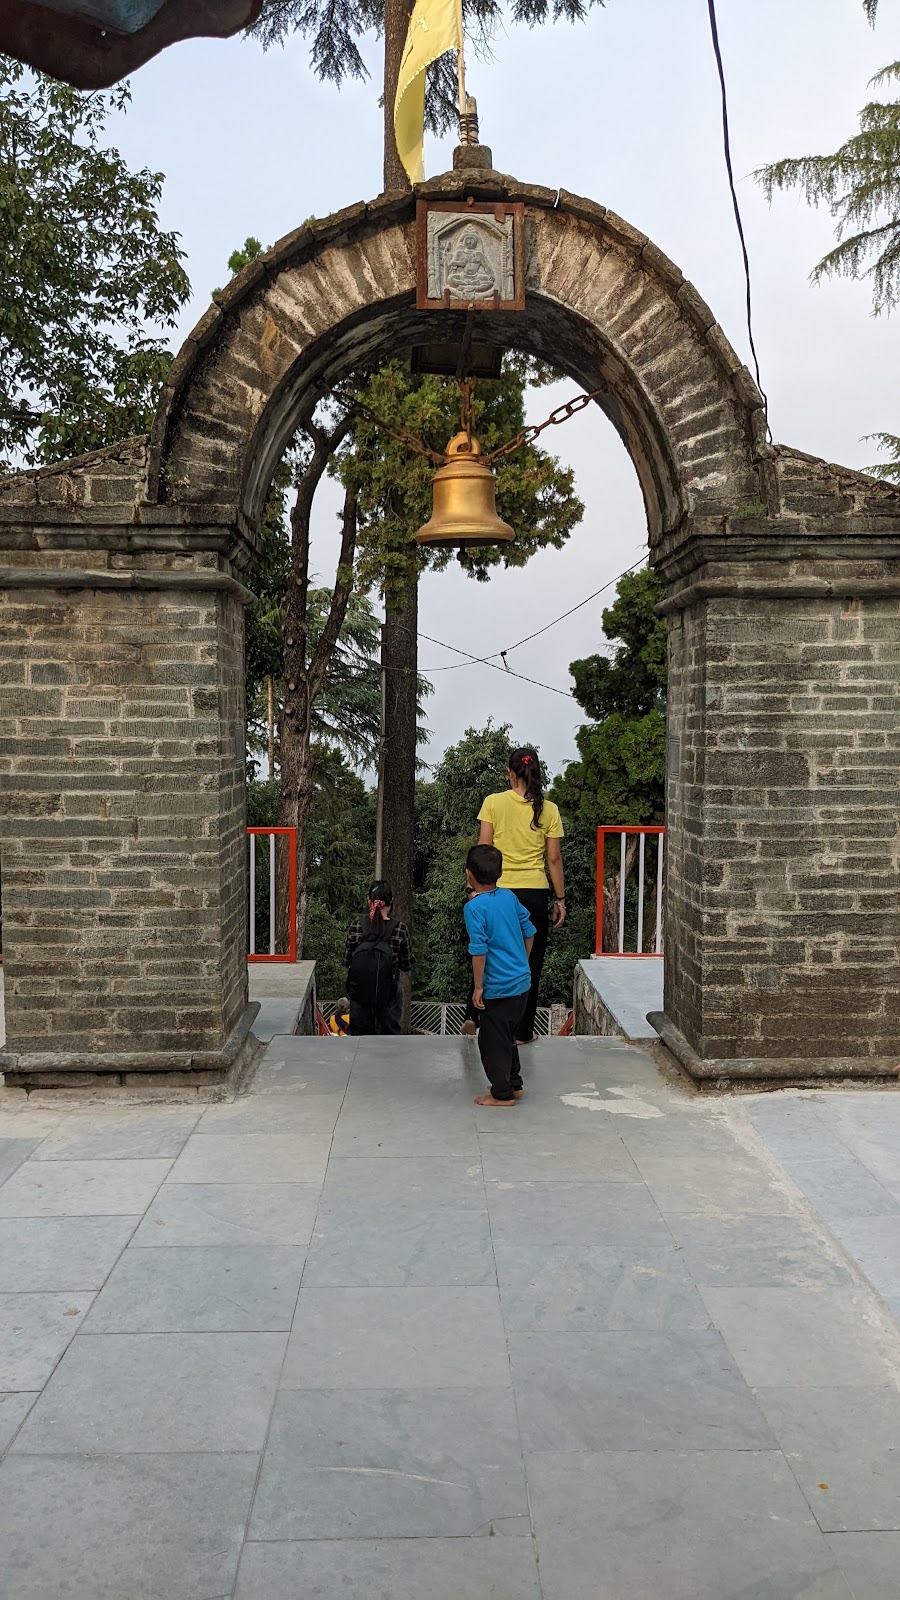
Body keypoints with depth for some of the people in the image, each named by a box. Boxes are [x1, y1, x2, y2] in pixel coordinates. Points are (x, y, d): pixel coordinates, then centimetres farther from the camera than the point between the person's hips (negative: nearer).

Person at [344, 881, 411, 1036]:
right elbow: (407, 965, -1)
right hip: (389, 994, -1)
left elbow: (346, 962, 2)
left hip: (359, 992, 1)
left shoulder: (356, 926, -6)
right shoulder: (400, 929, -9)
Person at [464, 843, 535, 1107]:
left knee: (492, 1041, 7)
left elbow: (479, 950, -19)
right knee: (507, 1036, 22)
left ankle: (502, 1094, 15)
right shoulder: (509, 897, 4)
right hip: (522, 981, 7)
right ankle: (515, 1084, 31)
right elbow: (529, 932, 10)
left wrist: (478, 987, -11)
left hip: (498, 988, -7)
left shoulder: (474, 907, -16)